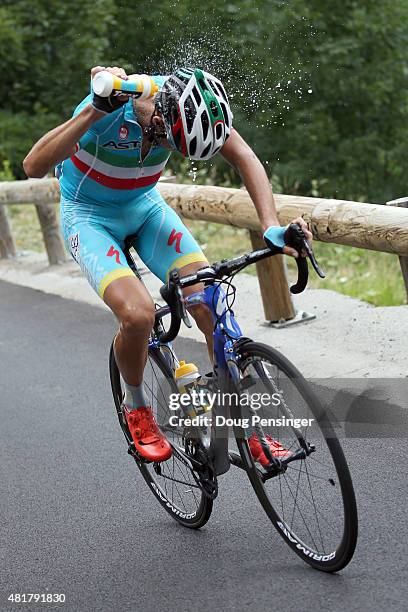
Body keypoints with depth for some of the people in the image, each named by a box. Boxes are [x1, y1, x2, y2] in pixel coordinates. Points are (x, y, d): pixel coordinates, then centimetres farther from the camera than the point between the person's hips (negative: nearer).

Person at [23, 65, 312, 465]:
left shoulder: (190, 104, -21)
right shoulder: (111, 108, -34)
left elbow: (244, 158, -22)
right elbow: (34, 167, -41)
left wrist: (272, 227, -36)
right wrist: (94, 111, -52)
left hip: (146, 206, 4)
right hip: (89, 217, -4)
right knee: (138, 314, -28)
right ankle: (136, 407, 3)